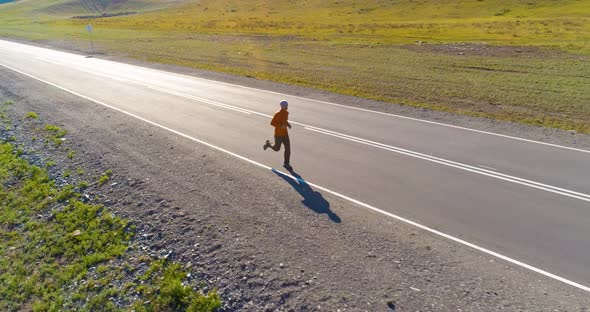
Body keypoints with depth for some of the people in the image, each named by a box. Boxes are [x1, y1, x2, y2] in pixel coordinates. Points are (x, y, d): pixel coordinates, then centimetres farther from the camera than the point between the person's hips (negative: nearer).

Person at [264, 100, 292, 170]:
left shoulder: (287, 113, 2)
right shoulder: (278, 114, -20)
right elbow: (272, 123, -18)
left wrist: (288, 124, -2)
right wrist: (280, 126, -28)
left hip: (285, 133, 6)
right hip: (278, 134, -6)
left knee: (288, 148, 0)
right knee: (277, 149, 9)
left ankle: (286, 163, 12)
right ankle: (268, 144, 40)